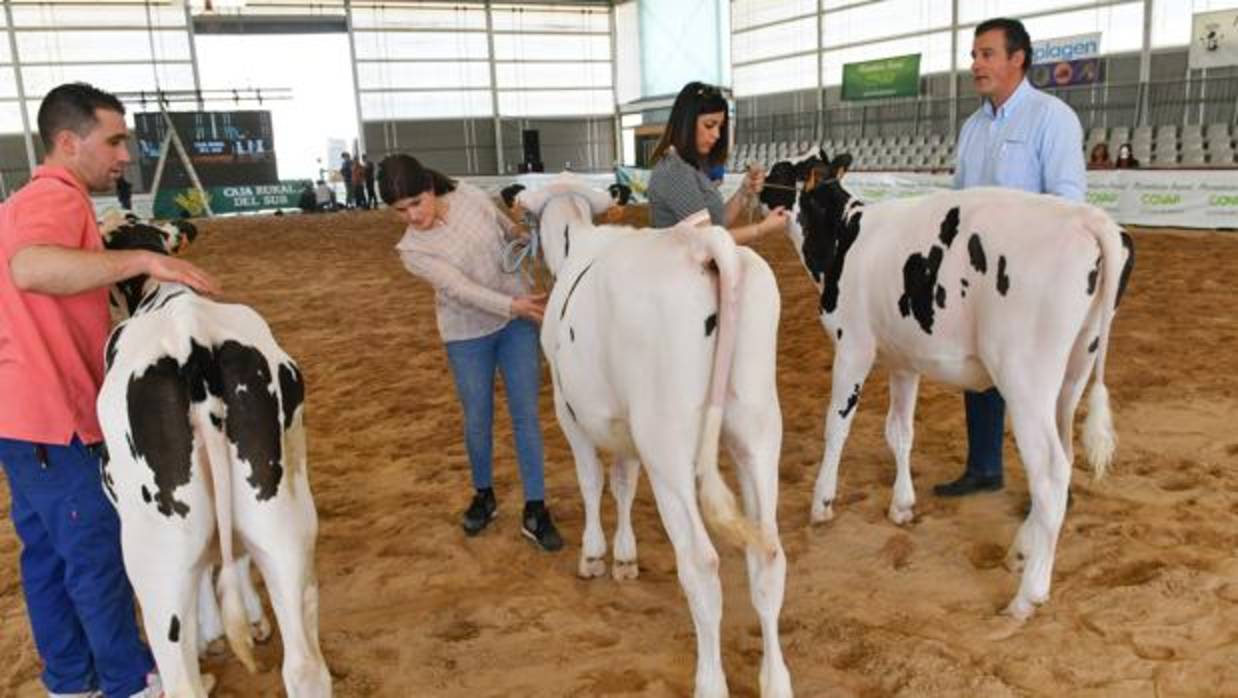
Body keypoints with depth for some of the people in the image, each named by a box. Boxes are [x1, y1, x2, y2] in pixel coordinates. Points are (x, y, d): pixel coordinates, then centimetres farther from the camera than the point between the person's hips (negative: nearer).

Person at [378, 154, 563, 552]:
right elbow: (461, 289, -26)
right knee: (477, 420, 8)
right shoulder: (412, 250, -15)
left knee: (526, 414, 0)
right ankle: (483, 495, 34)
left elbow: (512, 234, 7)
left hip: (518, 319, 1)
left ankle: (535, 510, 8)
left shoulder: (470, 197, -10)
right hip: (467, 334, -1)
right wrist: (514, 305, -38)